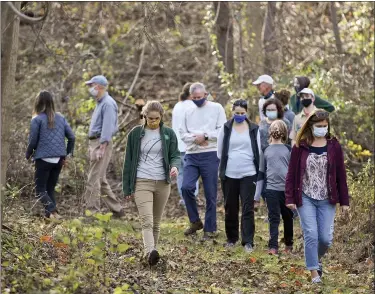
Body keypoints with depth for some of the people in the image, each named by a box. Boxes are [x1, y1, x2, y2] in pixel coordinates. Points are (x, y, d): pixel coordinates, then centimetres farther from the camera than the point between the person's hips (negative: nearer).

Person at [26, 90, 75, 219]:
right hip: (58, 160, 5)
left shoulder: (37, 119, -7)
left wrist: (28, 154, 11)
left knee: (40, 189, 2)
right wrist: (68, 153, 16)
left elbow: (33, 141, -7)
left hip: (43, 159, -5)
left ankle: (52, 211, -20)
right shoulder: (60, 118, 7)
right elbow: (72, 137, 6)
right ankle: (50, 214, 6)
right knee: (50, 188, 16)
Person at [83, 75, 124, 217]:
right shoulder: (100, 103, 19)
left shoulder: (108, 104, -13)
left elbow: (107, 127, -20)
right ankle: (117, 209, 18)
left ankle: (92, 210, -10)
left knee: (93, 180, -11)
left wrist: (101, 148, -24)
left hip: (102, 143, -11)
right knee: (101, 180, 13)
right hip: (95, 142, 11)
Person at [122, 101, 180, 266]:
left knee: (156, 223, 8)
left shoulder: (169, 134, 6)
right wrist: (127, 188, 4)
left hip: (162, 183, 2)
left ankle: (151, 253, 18)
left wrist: (175, 166, -20)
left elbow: (175, 155, 6)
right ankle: (150, 252, -34)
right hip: (142, 183, -2)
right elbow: (129, 161, 6)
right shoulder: (135, 134, 3)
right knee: (147, 221, -17)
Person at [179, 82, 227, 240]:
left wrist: (205, 136, -13)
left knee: (210, 194, 1)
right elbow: (182, 133, 9)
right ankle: (195, 221, 7)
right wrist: (195, 138, -9)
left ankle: (210, 229, 10)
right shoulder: (189, 112, 14)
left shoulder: (216, 108, 2)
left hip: (210, 155, -4)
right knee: (186, 187, -12)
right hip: (191, 155, 4)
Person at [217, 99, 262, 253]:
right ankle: (231, 238, 22)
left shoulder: (254, 129, 4)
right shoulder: (225, 128, 3)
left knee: (248, 208, -5)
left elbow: (258, 151, 8)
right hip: (229, 174, 1)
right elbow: (220, 152, 7)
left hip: (248, 174, -1)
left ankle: (248, 241, -4)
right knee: (230, 208, 9)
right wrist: (230, 161, 6)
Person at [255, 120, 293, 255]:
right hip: (271, 188, 0)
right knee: (274, 218, -3)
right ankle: (273, 246, -5)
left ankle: (289, 244, 24)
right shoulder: (266, 150, 8)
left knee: (288, 217, 10)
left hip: (287, 188, 0)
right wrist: (257, 194, 8)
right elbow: (261, 174, 11)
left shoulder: (289, 149, 5)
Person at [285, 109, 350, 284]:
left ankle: (317, 258, 32)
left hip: (326, 199, 1)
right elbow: (291, 173, -1)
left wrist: (344, 201, 2)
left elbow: (341, 174, 3)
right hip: (306, 199, -1)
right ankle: (314, 272, 4)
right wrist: (290, 198, -6)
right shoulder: (300, 146, -2)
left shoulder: (334, 146, 1)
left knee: (326, 238, 1)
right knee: (311, 235, -7)